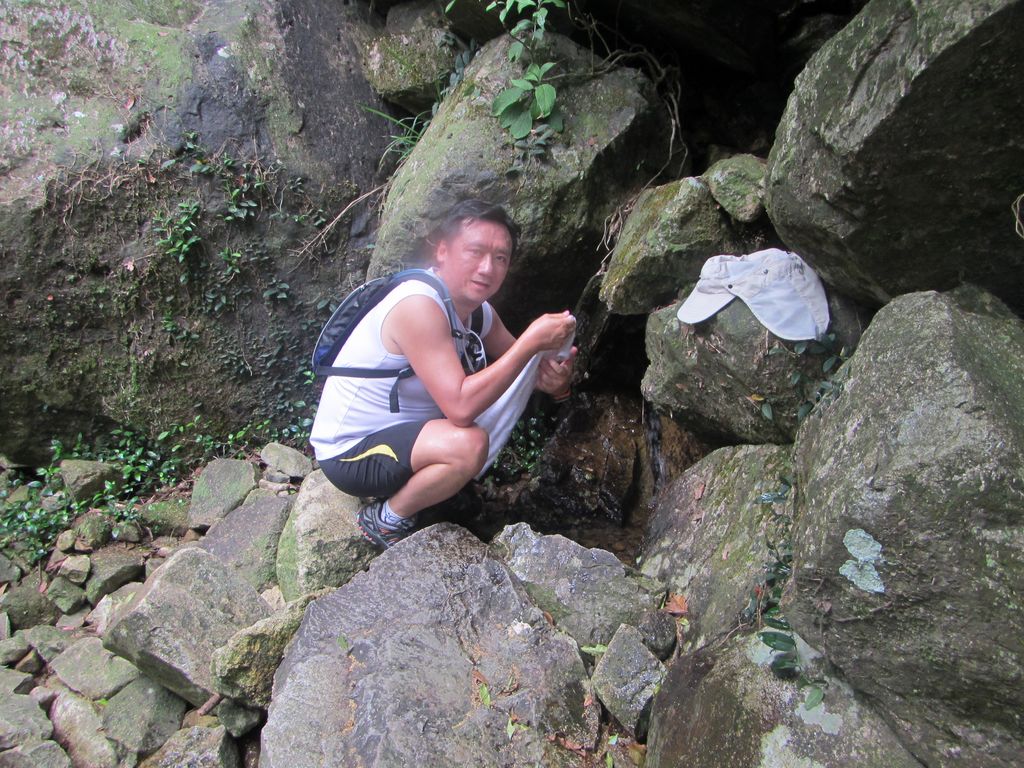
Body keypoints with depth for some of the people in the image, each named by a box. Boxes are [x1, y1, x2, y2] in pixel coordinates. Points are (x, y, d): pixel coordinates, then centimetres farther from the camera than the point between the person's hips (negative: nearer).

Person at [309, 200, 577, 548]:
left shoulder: (479, 312, -1)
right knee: (470, 443, -34)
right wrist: (532, 340, -33)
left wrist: (554, 379, -18)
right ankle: (386, 520, -5)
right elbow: (461, 407, -36)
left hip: (406, 429, 9)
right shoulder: (418, 306, -28)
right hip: (348, 454, -9)